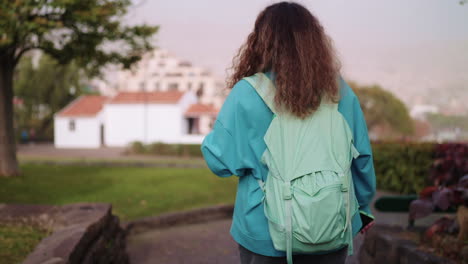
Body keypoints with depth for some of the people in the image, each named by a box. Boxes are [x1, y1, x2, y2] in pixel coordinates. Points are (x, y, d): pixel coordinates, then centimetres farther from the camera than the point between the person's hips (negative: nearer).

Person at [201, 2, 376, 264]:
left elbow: (221, 160, -8)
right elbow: (362, 158, 3)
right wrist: (363, 208, 18)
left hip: (267, 234, -2)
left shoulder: (248, 93, -13)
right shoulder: (339, 91, -3)